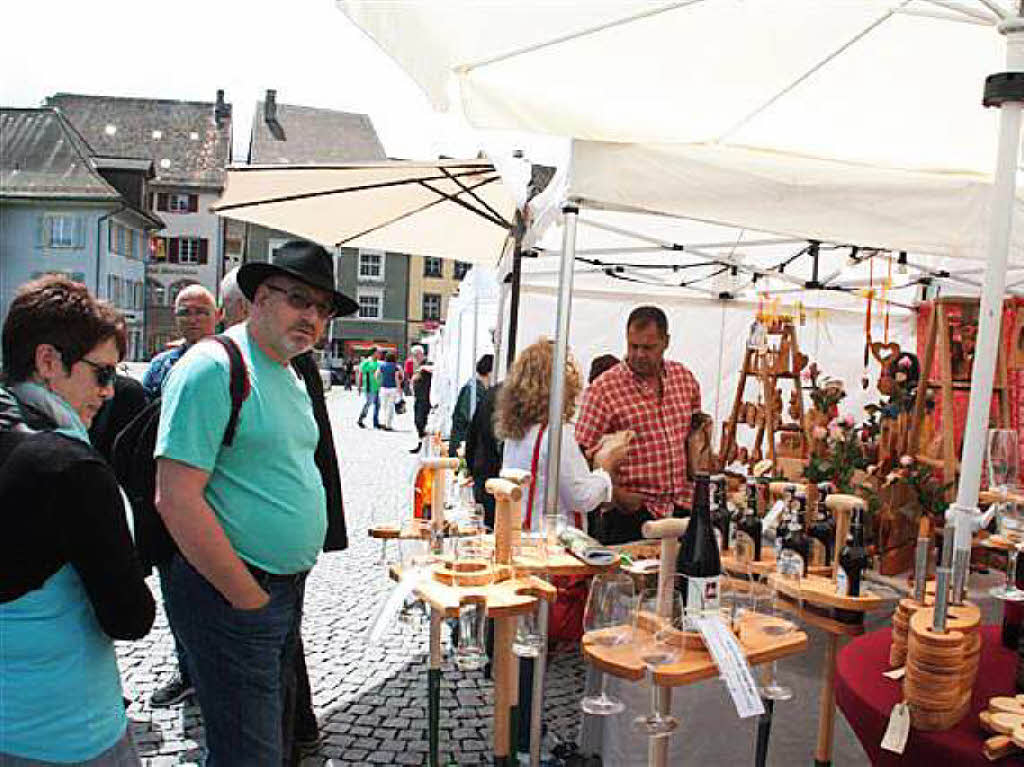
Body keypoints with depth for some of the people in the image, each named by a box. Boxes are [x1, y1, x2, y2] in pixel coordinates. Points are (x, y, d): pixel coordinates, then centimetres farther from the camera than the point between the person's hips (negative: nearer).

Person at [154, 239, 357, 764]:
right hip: (230, 596, -9)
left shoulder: (290, 379, 12)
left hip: (287, 587, 9)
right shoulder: (213, 367, -17)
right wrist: (249, 598, -18)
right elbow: (176, 500, -23)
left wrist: (288, 583, 12)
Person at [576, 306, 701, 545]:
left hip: (682, 508, 5)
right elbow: (584, 453, -12)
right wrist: (617, 494, -18)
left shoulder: (685, 379, 10)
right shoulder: (603, 388, -8)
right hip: (630, 513, -5)